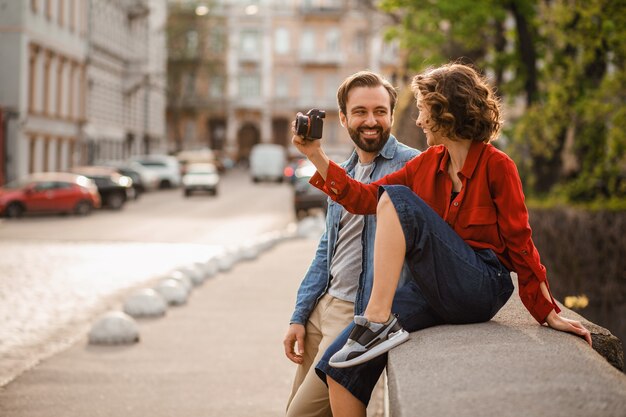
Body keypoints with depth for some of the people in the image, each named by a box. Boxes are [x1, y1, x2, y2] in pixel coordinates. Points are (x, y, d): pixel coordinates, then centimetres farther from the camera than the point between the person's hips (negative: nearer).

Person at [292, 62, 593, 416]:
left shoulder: (496, 165, -3)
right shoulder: (428, 163, 15)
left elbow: (519, 241, -3)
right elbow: (365, 198, 14)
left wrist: (548, 314, -3)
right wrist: (316, 156, 10)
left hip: (481, 290, -6)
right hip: (435, 293, 6)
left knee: (397, 199, -22)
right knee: (342, 369, -13)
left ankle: (379, 322, -27)